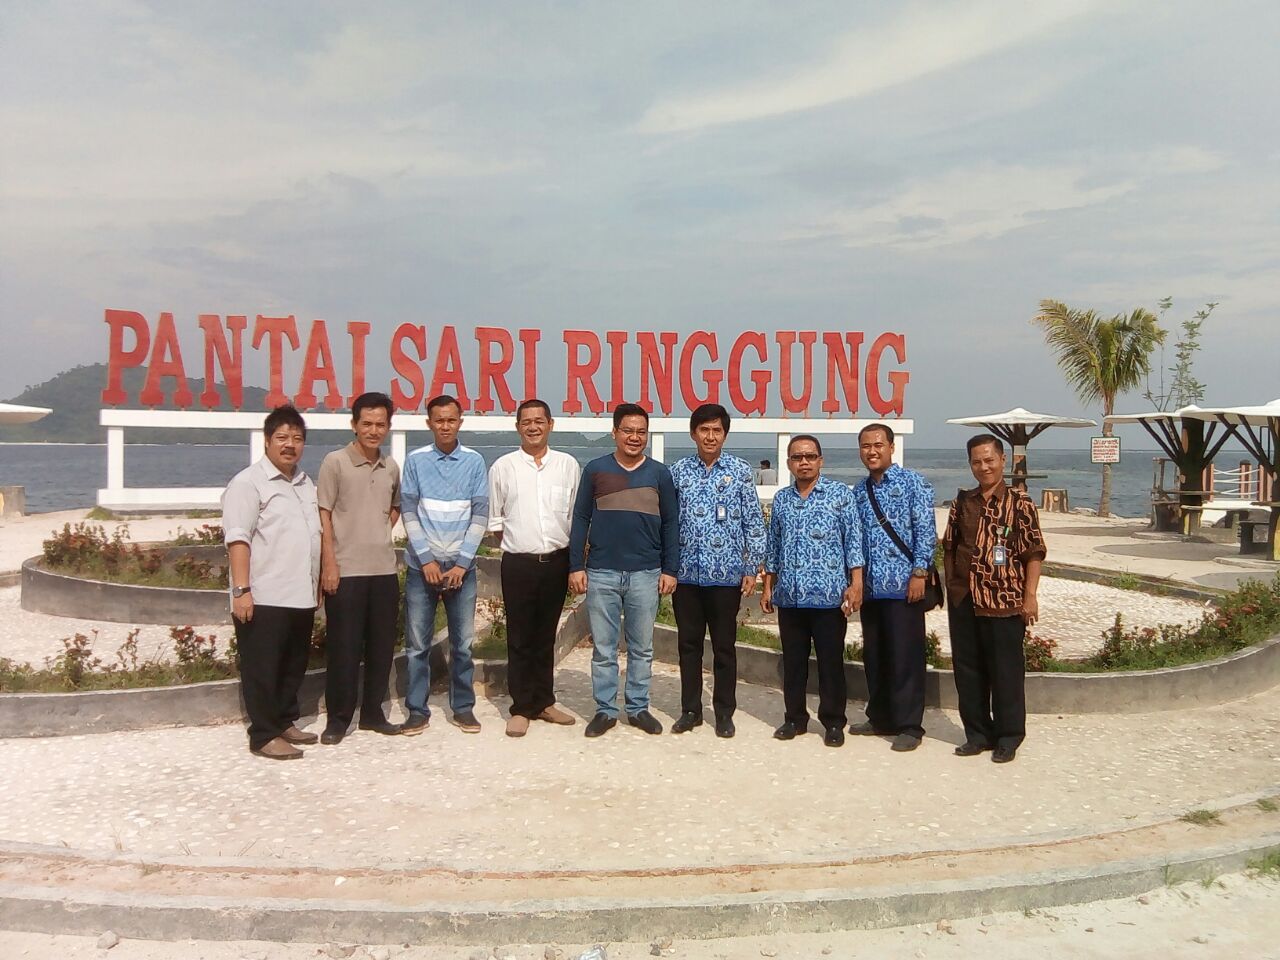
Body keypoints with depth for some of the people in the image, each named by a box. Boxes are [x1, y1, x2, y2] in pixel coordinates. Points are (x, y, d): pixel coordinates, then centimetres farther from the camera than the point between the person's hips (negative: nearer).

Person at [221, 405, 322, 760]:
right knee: (262, 669, 0)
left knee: (294, 666, 15)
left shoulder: (306, 483, 16)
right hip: (264, 598, -8)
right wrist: (241, 589, -22)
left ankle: (285, 722, 28)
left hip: (301, 597, 8)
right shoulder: (248, 482, -8)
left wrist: (317, 584, 20)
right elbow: (238, 539, -15)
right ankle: (264, 735, 8)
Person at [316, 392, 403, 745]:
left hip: (384, 569, 5)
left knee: (381, 646, 10)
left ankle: (372, 712, 24)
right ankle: (337, 718, 14)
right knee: (343, 647, 1)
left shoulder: (391, 467, 9)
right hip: (346, 570, -5)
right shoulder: (335, 462, -5)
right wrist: (329, 563, -12)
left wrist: (383, 531, 9)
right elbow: (323, 516, -7)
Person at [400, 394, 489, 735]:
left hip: (462, 566, 0)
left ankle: (463, 707, 19)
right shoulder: (415, 461, 0)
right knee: (417, 644, 4)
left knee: (463, 643, 7)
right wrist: (427, 559, -8)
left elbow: (480, 515, 0)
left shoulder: (474, 462, 1)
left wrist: (461, 563, -7)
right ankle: (417, 710, 15)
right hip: (422, 565, 0)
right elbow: (409, 513, -1)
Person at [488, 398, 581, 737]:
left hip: (557, 562, 2)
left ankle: (543, 701, 24)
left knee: (546, 636, 13)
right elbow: (494, 518, 6)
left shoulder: (568, 465, 3)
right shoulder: (503, 467, 0)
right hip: (519, 564, -1)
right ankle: (521, 707, 14)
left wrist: (575, 559, 5)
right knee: (520, 639, 5)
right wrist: (513, 543, 3)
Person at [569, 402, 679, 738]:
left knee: (642, 648, 10)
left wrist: (670, 570, 1)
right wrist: (576, 566, -2)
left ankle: (638, 708, 22)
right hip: (601, 573, 0)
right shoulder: (595, 469, 3)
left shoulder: (660, 473, 5)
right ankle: (605, 710, 17)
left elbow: (671, 524, 6)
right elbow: (580, 519, 4)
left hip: (645, 574, 1)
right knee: (603, 648, 6)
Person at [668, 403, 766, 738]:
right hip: (686, 573, 2)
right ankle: (690, 709, 23)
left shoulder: (740, 470, -1)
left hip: (726, 574, -2)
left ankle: (724, 712, 20)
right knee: (688, 644, 10)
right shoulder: (678, 471, 5)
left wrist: (752, 569, -4)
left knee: (724, 646, 7)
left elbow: (754, 522, 0)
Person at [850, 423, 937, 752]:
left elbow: (926, 531, -8)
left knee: (905, 657, -2)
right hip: (870, 586, 6)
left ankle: (909, 726, 7)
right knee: (874, 656, 12)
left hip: (903, 585, -6)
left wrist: (919, 573, -14)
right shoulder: (858, 491, 14)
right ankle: (880, 718, 25)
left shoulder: (912, 482, -3)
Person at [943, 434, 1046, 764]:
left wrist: (1030, 596, -11)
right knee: (967, 668, 10)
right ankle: (977, 733, 23)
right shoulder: (962, 502, 10)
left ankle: (1009, 736, 18)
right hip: (963, 600, 5)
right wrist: (951, 586, 10)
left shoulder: (1019, 502, -4)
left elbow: (1034, 552, -6)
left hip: (1005, 600, -5)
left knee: (1005, 670, 4)